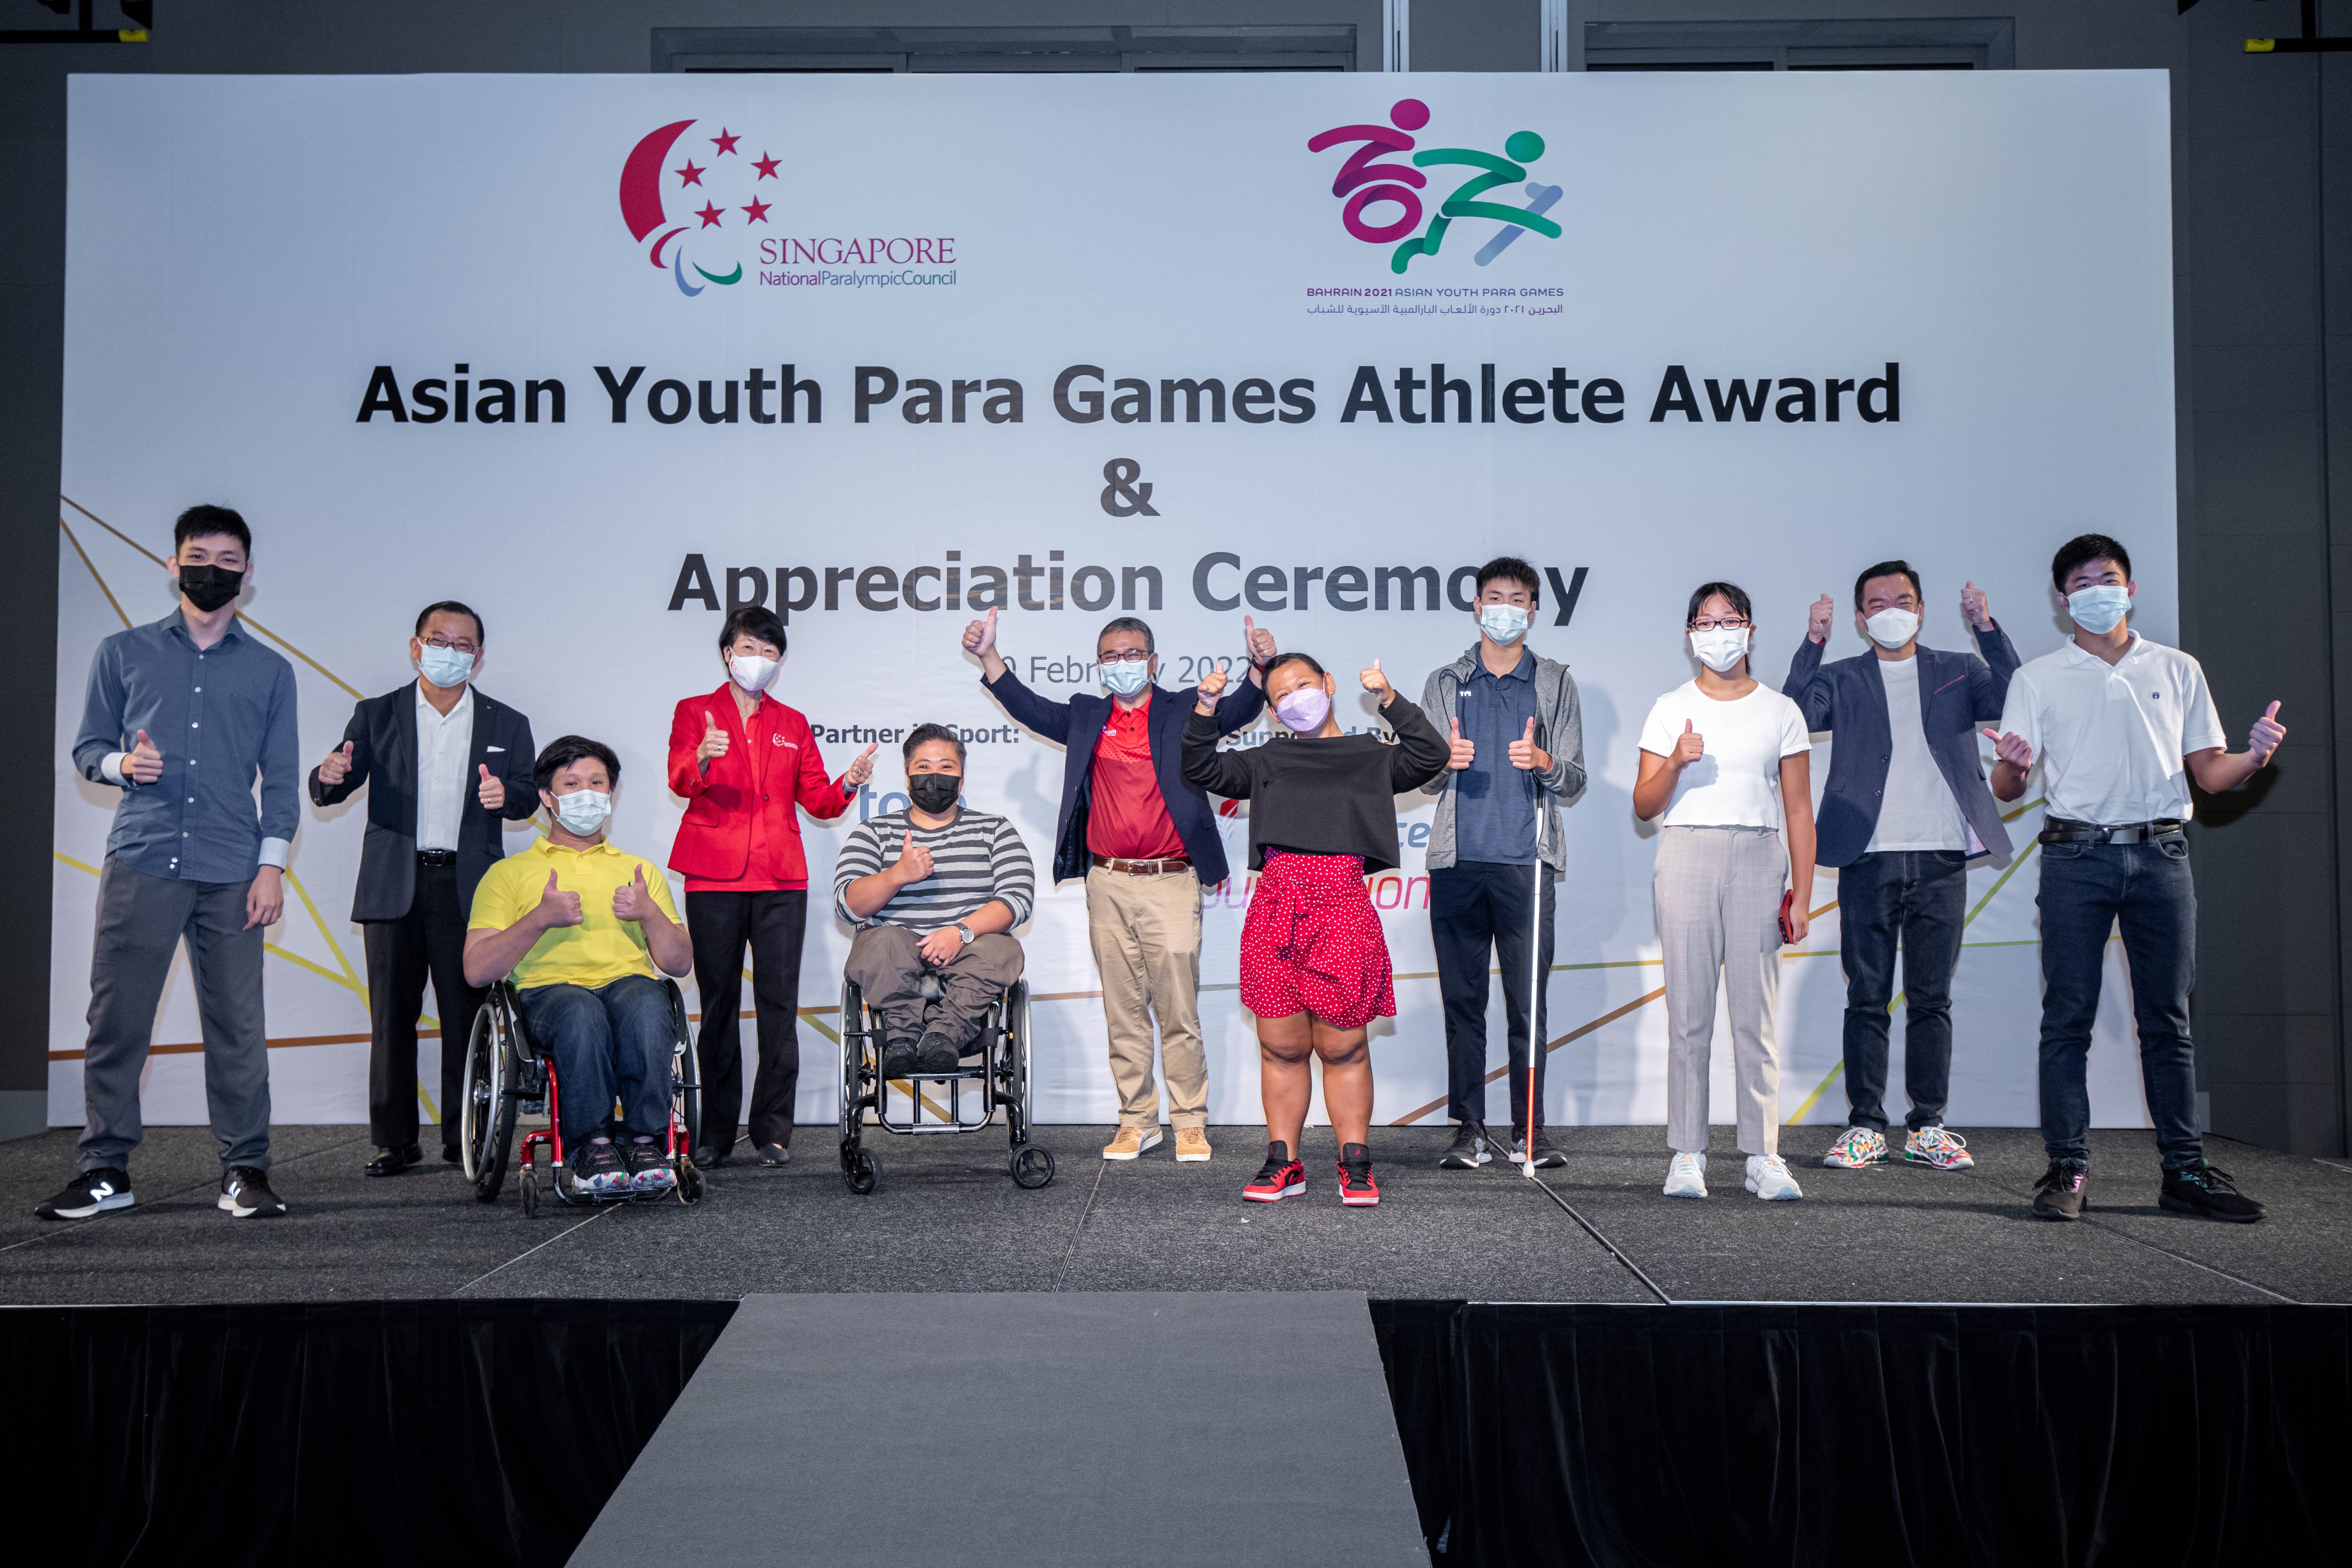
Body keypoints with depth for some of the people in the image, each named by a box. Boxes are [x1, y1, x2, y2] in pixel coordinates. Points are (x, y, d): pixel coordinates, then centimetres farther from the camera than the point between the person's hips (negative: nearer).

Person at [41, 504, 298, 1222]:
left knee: (238, 1025, -1)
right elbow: (87, 746, 15)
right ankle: (105, 1169, 10)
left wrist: (272, 865, 1)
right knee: (116, 1017, -1)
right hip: (140, 861, 0)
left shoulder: (271, 670, 13)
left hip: (231, 873, 0)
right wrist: (123, 764, -8)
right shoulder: (124, 653, 13)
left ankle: (244, 1170, 7)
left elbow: (281, 777, 10)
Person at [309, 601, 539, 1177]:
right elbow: (327, 794, 4)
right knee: (392, 1015, 2)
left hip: (468, 889, 0)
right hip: (394, 886, 0)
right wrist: (330, 776, -20)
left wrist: (505, 794, -19)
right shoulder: (376, 715, 10)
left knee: (466, 1014, -1)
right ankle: (395, 1139, 10)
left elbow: (528, 797, 5)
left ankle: (465, 1137, 7)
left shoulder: (506, 725, 12)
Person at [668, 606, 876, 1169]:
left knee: (779, 1004, -3)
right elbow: (680, 780, -9)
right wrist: (702, 758, -31)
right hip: (713, 878, -2)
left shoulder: (792, 725, 17)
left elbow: (817, 800, 14)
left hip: (781, 879, 2)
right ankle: (716, 1134, 9)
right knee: (719, 1003, 1)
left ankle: (773, 1130, 3)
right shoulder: (695, 712, 8)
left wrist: (848, 785, -8)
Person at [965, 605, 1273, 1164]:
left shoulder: (1183, 712, 5)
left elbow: (1238, 711, -8)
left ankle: (1190, 1124, 11)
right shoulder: (1086, 718, 13)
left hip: (1170, 884, -3)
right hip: (1108, 885, 3)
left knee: (1178, 1012, -1)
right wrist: (989, 656, -4)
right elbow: (1028, 707, 8)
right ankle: (1136, 1120, 19)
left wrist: (1259, 667, -27)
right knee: (1123, 1013, 9)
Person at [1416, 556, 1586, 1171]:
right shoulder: (1446, 683, 15)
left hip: (1526, 865, -1)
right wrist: (1446, 762, -11)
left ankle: (1529, 1132, 7)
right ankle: (1469, 1131, 8)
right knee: (1463, 1004, 2)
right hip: (1458, 864, 1)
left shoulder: (1554, 682, 12)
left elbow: (1574, 784, 8)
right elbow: (1425, 779, 12)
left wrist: (1544, 763, -14)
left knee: (1528, 1004, -2)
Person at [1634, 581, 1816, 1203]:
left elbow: (1799, 810, 8)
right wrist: (1676, 762, -13)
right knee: (1688, 1014, -1)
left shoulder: (1780, 711, 9)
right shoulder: (1670, 710, 9)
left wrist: (1801, 894, 2)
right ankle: (1687, 1155, 5)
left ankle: (1764, 1157, 5)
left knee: (1757, 1014, -3)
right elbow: (1644, 807, 5)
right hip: (1687, 856, 0)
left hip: (1758, 860, 0)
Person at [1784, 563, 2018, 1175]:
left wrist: (1987, 629, -11)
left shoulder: (1958, 672, 13)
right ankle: (1865, 1126, 8)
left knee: (1932, 998, 6)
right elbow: (1794, 717, -8)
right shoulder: (1842, 679, 10)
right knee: (1867, 998, 2)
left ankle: (1927, 1126, 14)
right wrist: (1812, 643, -13)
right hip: (1869, 859, -1)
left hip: (1941, 859, 1)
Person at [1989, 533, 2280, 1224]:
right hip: (2077, 856, -1)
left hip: (2161, 855, 1)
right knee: (2068, 1017, -3)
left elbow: (2209, 773, 13)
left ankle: (2185, 1169, 8)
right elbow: (2007, 788, 3)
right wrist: (2012, 765, -20)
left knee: (2167, 1018, 3)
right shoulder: (2038, 679, 11)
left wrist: (2255, 757, -8)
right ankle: (2068, 1168, 1)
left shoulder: (2178, 670, 16)